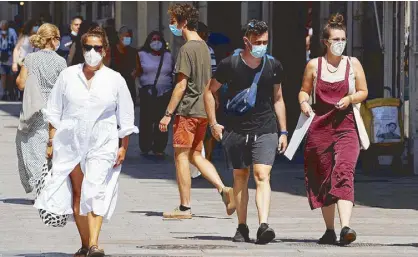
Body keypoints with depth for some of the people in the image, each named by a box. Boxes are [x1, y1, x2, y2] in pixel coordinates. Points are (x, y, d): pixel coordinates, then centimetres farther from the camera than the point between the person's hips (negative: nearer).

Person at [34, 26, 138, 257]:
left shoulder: (115, 80, 4)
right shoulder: (68, 76, 7)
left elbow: (125, 117, 8)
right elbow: (55, 111, 11)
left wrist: (123, 147, 4)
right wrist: (51, 141, 5)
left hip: (102, 145, -2)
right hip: (70, 142, 2)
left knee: (95, 192, -17)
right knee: (77, 193, 5)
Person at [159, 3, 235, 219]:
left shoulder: (186, 49, -14)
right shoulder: (204, 47, 13)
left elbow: (181, 85, -18)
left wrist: (168, 114, -15)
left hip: (187, 111, -8)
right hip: (203, 110, 8)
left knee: (181, 156, -1)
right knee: (195, 155, 15)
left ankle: (184, 207, 1)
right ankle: (223, 189, 0)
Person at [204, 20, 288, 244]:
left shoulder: (273, 66, 3)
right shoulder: (230, 64, -4)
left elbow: (278, 99, 14)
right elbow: (209, 91, 7)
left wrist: (283, 131, 11)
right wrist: (213, 123, 0)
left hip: (265, 131, 0)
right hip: (236, 131, 0)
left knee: (262, 175, -15)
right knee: (240, 177, 7)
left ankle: (263, 226, -26)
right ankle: (242, 228, 16)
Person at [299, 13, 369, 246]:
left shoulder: (353, 64, 5)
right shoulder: (314, 65, 5)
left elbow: (363, 92, 11)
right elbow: (304, 90, 15)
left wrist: (350, 98, -9)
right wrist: (303, 102, -7)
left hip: (346, 125, -2)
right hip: (319, 126, 2)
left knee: (343, 173, -19)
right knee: (323, 179, 6)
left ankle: (345, 227, -30)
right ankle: (329, 230, 18)